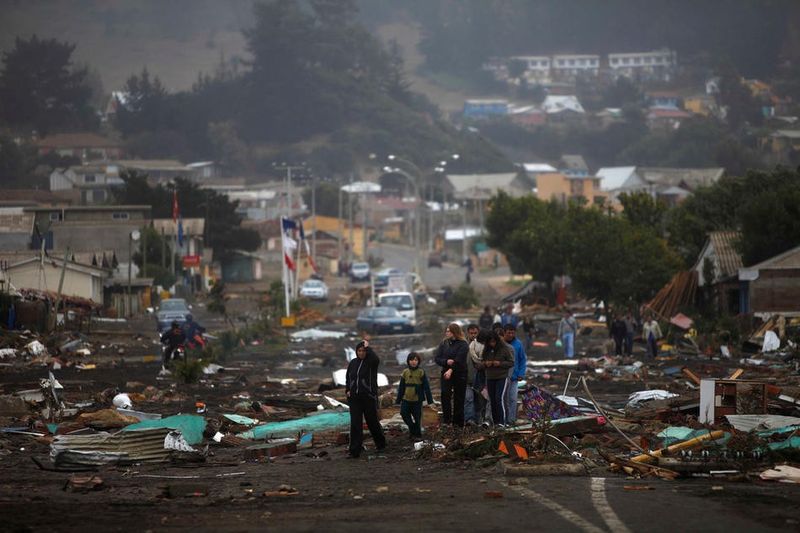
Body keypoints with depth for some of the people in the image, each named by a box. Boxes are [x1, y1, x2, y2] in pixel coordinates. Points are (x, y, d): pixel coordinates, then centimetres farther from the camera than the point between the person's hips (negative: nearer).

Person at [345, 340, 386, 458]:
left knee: (372, 422, 10)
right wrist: (347, 390, 4)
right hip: (354, 398, 3)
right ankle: (354, 451, -7)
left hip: (369, 397, -3)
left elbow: (375, 359, -33)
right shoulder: (353, 363, 9)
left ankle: (380, 442, 36)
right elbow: (348, 378, 21)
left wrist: (367, 347, -19)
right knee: (355, 424, -5)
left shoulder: (371, 362, -6)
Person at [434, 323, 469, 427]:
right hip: (445, 374, 4)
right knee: (445, 397, -5)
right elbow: (437, 358, 4)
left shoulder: (463, 345, -5)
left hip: (459, 374, -4)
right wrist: (446, 362, -15)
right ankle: (446, 421, -3)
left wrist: (451, 370, -24)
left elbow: (459, 360, -14)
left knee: (458, 399, 2)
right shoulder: (444, 344, 9)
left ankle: (458, 422, 8)